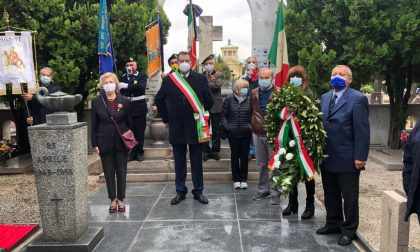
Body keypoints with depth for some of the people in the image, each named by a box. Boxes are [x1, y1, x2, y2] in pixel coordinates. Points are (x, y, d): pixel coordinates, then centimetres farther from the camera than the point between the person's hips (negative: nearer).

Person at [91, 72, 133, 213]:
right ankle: (113, 199, 21)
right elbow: (94, 124, 2)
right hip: (105, 143, 0)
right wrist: (95, 144, -1)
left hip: (122, 142, 0)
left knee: (121, 171, 7)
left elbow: (129, 122, 4)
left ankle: (121, 199, 21)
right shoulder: (96, 102, 0)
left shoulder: (124, 101, 0)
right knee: (109, 172, 8)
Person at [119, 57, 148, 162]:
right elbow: (121, 91, 12)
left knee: (140, 131, 2)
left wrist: (127, 86, -22)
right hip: (127, 107, 2)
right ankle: (133, 152, 13)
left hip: (139, 107, -2)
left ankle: (140, 152, 15)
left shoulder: (142, 75, 1)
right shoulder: (123, 77, 11)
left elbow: (142, 86, -19)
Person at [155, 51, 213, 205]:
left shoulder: (201, 79, -1)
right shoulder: (168, 80, 1)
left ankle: (198, 191, 20)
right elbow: (159, 100, 10)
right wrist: (166, 118, 8)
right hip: (176, 127, 1)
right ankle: (180, 191, 22)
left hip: (195, 126, 0)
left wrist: (201, 116, 6)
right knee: (179, 162, 10)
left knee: (197, 162, 8)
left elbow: (209, 100, 5)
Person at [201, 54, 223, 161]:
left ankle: (215, 151, 19)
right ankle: (205, 151, 17)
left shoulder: (218, 74, 3)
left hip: (216, 106, 0)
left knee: (216, 130, 8)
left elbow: (218, 85, -14)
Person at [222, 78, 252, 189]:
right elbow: (223, 115, 2)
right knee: (235, 155, 8)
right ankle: (236, 179, 19)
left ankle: (243, 179, 19)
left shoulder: (249, 100, 0)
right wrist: (226, 126, -7)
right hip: (233, 133, -1)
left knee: (244, 155, 7)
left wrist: (252, 125, -4)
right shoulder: (229, 99, -3)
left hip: (246, 132, 1)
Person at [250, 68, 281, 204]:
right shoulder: (254, 93, 8)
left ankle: (275, 192, 12)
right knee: (261, 164, 14)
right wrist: (253, 124, 11)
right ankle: (263, 190, 27)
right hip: (257, 133, 5)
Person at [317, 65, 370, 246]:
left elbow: (362, 130, -14)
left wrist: (360, 156, -17)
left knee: (349, 197, 9)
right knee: (330, 195, 18)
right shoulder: (325, 97, 11)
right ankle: (333, 224, 35)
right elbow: (320, 124, 8)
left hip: (347, 159, -6)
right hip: (327, 157, 6)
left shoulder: (358, 99, -10)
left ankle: (348, 230, 24)